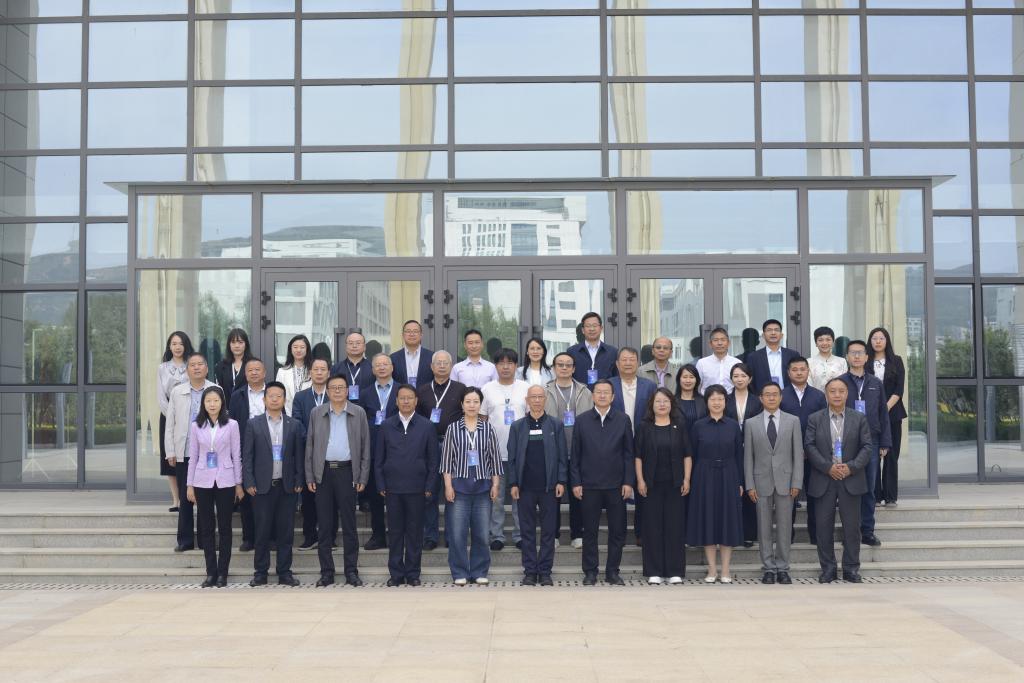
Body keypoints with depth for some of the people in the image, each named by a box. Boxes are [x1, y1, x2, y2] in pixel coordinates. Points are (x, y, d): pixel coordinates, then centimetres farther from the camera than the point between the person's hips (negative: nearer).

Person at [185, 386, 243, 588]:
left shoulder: (231, 425, -1)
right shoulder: (196, 426, 4)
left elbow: (236, 455, 1)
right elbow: (193, 456, 8)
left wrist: (239, 484, 0)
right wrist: (190, 484, 6)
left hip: (225, 481, -2)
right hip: (203, 481, 2)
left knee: (224, 527, 2)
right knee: (206, 528, 5)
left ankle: (222, 573, 8)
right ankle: (211, 572, 12)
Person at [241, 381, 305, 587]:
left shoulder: (294, 425, 7)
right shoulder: (253, 424, 3)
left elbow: (299, 456, 7)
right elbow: (247, 456, 1)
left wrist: (299, 482, 1)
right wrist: (249, 483, -5)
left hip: (286, 486, 1)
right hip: (262, 486, -1)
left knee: (286, 531, 4)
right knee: (262, 531, 3)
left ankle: (284, 572, 11)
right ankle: (260, 572, 11)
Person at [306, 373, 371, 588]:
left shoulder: (358, 413, 4)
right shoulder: (316, 413, 7)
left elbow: (365, 447, 4)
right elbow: (310, 446, 8)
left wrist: (363, 477, -2)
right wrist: (309, 477, 2)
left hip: (347, 472, -1)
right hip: (323, 472, 1)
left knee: (349, 524, 2)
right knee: (324, 525, 4)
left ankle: (351, 571, 8)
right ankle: (327, 572, 10)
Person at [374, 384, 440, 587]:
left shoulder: (426, 426, 3)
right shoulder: (386, 426, 6)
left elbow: (434, 459, 3)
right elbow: (378, 458, 7)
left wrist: (429, 487, -2)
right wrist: (381, 485, 1)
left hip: (417, 488, -1)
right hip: (393, 488, 1)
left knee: (415, 532, 4)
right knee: (395, 532, 5)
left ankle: (413, 573, 13)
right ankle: (396, 573, 12)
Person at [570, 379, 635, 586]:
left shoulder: (623, 420, 4)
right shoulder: (582, 420, 3)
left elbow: (629, 453, 4)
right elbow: (575, 454, 4)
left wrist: (628, 482, -3)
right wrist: (575, 482, -2)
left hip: (616, 485, 1)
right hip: (589, 485, 0)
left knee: (617, 530, 4)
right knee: (590, 530, 5)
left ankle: (612, 571, 15)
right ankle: (590, 571, 15)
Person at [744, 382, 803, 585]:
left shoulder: (793, 421, 5)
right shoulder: (751, 424, 5)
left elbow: (798, 453, 2)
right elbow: (748, 456, 4)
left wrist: (796, 483, -5)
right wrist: (750, 485, -3)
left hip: (785, 481, 0)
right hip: (762, 482, 0)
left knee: (784, 527, 3)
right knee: (764, 528, 3)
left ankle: (782, 568, 11)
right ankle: (769, 568, 11)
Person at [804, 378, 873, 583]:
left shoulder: (859, 419, 6)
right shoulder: (815, 419, 5)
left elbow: (866, 447, 1)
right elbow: (809, 446, -3)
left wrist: (851, 467, -13)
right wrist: (828, 467, -14)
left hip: (851, 480, 0)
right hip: (823, 480, 0)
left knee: (851, 526, 3)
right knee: (824, 526, 3)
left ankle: (851, 568, 14)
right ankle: (827, 568, 13)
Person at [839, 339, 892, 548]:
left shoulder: (876, 384, 11)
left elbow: (883, 414, 12)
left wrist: (884, 443, 6)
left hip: (871, 442, 3)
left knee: (869, 489, 6)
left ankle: (867, 531, 13)